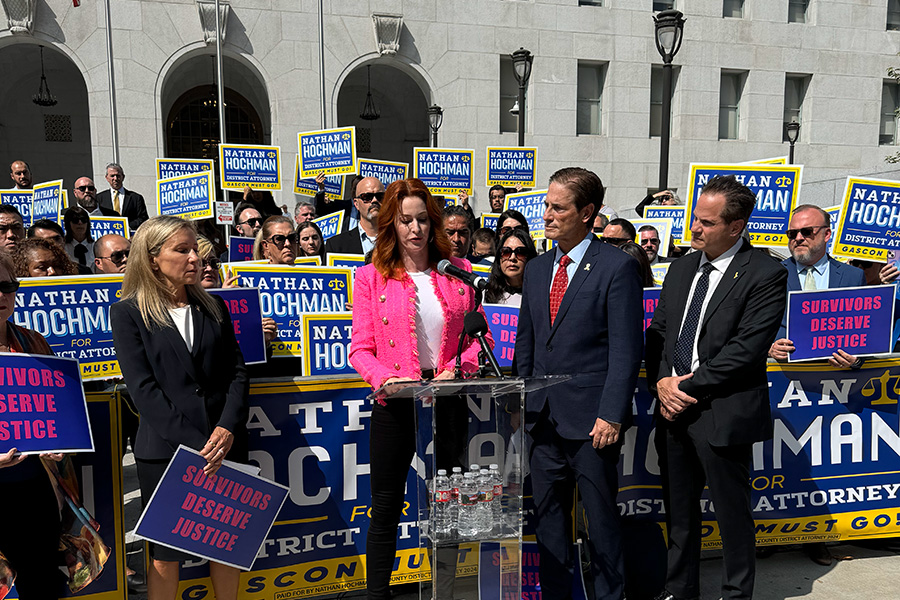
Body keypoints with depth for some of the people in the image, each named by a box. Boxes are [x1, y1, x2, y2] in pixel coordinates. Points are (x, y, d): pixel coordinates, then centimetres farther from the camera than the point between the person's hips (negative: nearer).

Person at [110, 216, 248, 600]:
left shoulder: (213, 307, 11)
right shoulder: (127, 313, 0)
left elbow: (237, 373, 6)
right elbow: (142, 388, -8)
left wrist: (227, 429, -10)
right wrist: (192, 444, -15)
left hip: (224, 444, 3)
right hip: (165, 449, -3)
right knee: (166, 554, 7)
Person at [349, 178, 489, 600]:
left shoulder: (457, 271, 6)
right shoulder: (370, 277, 0)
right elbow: (361, 349, -3)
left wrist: (458, 368, -11)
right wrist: (386, 377, -22)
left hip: (448, 399, 3)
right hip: (395, 404, -2)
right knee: (385, 507, 7)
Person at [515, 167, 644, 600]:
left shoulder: (618, 267, -7)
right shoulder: (536, 269, 12)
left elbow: (627, 349, -10)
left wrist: (611, 415, -16)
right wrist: (521, 402, 8)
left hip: (591, 419, -5)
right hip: (543, 418, 6)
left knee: (601, 519, 9)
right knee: (548, 519, 14)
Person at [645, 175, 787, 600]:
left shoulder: (765, 275, -9)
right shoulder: (681, 268, 11)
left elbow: (746, 348, -17)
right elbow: (658, 330, 12)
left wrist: (690, 387, -15)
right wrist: (661, 381, -5)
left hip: (722, 414, -6)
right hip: (673, 407, 6)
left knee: (732, 513, 10)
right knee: (678, 513, 17)